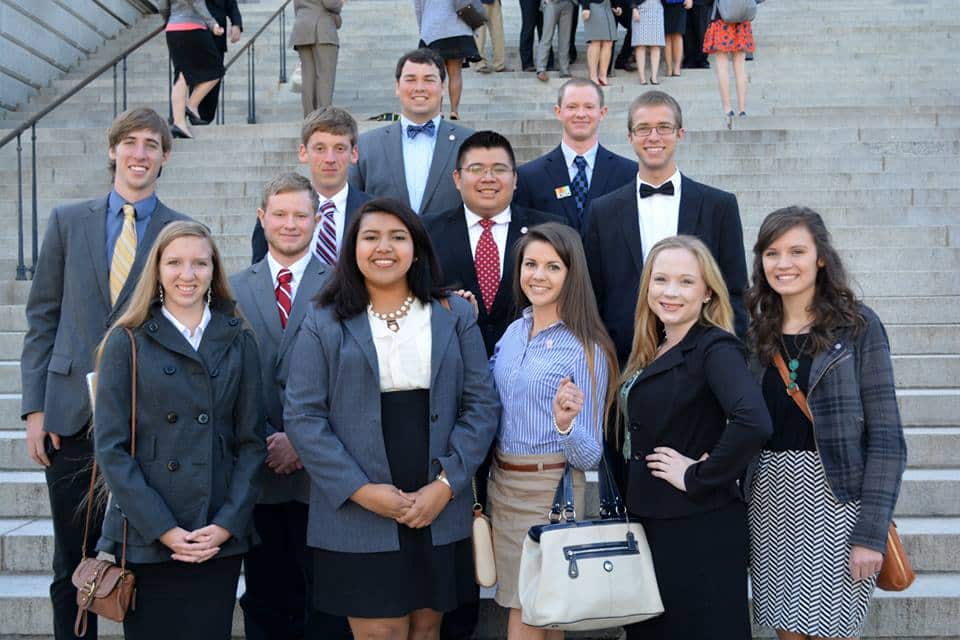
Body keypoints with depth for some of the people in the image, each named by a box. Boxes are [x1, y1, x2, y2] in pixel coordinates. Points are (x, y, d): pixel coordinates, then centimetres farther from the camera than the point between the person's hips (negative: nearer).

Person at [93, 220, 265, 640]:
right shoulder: (127, 342, 1)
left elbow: (251, 442, 6)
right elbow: (110, 447, -4)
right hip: (145, 539, -2)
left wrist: (227, 524, -6)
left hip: (221, 539, 2)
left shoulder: (239, 342, 7)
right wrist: (163, 528, -11)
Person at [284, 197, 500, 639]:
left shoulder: (455, 315, 6)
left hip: (440, 512, 2)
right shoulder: (324, 324, 1)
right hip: (357, 516, -2)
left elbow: (482, 405, 2)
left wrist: (446, 484, -9)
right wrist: (360, 490, -12)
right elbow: (302, 416, -4)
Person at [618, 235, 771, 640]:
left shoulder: (715, 348, -15)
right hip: (649, 522, 8)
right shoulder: (651, 352, 9)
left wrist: (698, 479, -22)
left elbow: (754, 423, -32)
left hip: (700, 530, -8)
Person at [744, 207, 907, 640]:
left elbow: (885, 437, -8)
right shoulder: (758, 333, 8)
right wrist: (744, 513, 5)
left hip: (835, 498, -4)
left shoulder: (857, 325, -5)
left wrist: (872, 532, -13)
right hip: (769, 499, 4)